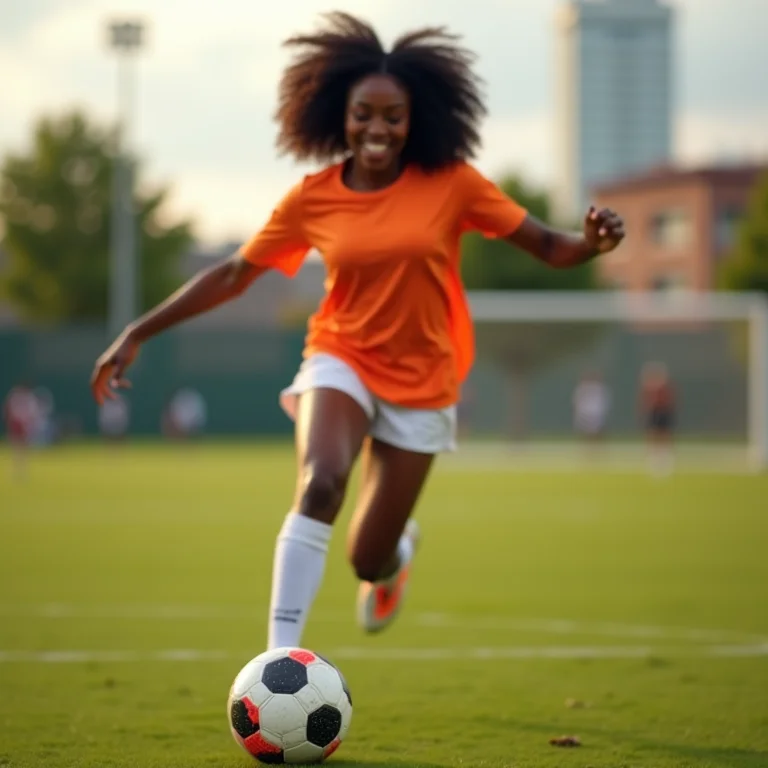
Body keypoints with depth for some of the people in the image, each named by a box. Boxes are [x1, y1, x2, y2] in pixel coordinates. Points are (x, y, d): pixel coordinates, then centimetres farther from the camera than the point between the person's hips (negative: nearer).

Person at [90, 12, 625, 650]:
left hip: (421, 384, 0)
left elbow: (548, 247, -6)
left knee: (367, 558, 4)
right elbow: (232, 276, 4)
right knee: (320, 482, -32)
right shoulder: (312, 200, -5)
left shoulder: (451, 184, -9)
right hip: (341, 362, 0)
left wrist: (593, 243, -29)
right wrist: (139, 333, 1)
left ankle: (397, 554, 45)